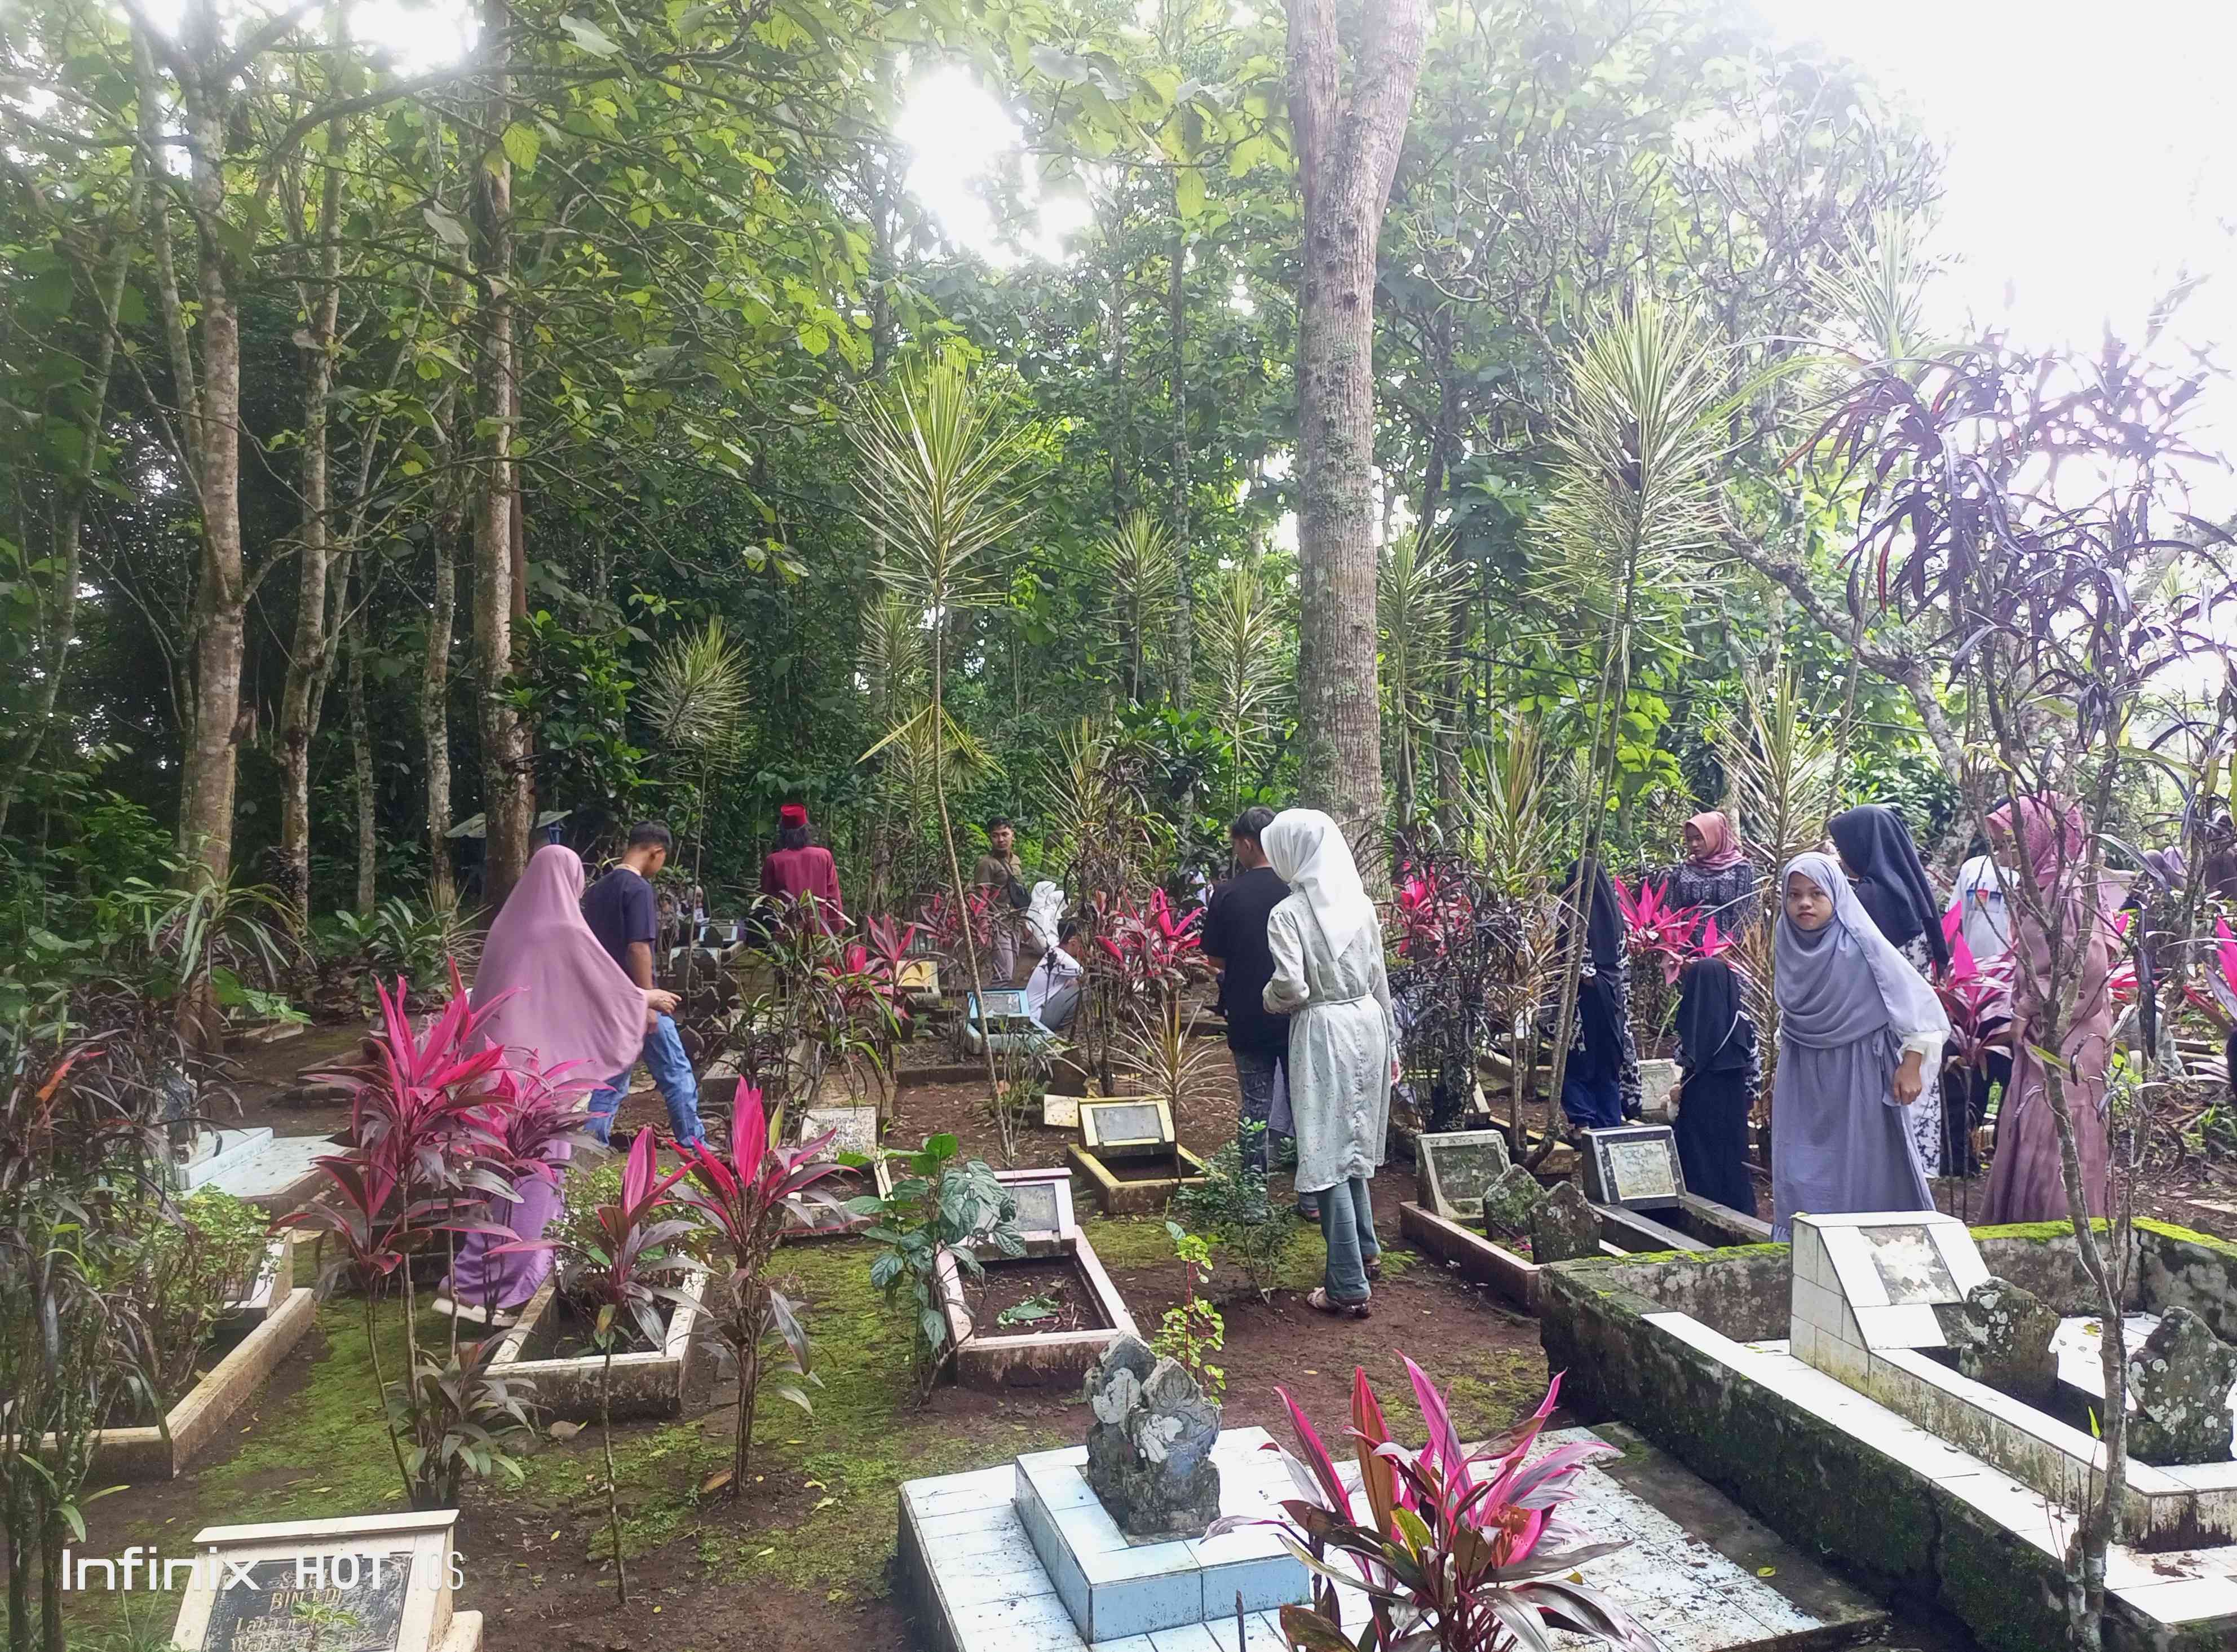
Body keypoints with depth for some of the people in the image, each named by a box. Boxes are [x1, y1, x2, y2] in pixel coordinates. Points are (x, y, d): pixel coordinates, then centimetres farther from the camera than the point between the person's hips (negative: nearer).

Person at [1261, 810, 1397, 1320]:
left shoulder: (1288, 913, -14)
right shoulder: (1360, 903, 5)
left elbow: (1291, 987, -22)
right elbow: (1379, 979, 11)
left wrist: (1268, 999, 1)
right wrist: (1390, 1043, 20)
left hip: (1323, 1032, -7)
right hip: (1367, 1022, 7)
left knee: (1327, 1153, 1)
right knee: (1352, 1144, 23)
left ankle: (1349, 1287, 5)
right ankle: (1366, 1253, 36)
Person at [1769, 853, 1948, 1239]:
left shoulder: (1862, 946, -13)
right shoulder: (1788, 946, 3)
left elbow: (1920, 1003, -11)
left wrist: (1911, 1066, -14)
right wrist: (1779, 1072, 19)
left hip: (1858, 1075, -5)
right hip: (1802, 1080, 5)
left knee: (1863, 1171, 3)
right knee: (1801, 1177, 5)